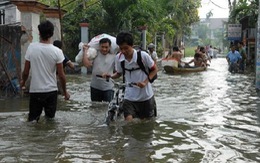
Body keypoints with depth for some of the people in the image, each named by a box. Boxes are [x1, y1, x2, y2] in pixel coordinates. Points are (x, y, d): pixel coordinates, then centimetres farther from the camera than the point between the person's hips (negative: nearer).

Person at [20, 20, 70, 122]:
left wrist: (23, 82, 20)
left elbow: (26, 71, -1)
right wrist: (65, 92, 8)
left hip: (35, 91, 0)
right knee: (50, 119, 10)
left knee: (33, 120, 9)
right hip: (51, 91, 0)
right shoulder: (57, 51, -11)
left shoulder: (31, 48, -8)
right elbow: (61, 75, -7)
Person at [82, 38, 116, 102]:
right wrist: (85, 51, -7)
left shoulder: (113, 56, 0)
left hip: (108, 88, -2)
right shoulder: (94, 54, 2)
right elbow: (87, 64, -10)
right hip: (95, 87, 2)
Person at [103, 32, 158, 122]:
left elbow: (154, 69, -4)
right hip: (130, 97, 1)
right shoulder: (118, 58, -7)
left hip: (146, 96, -1)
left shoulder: (143, 55, -17)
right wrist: (111, 76, -12)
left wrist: (145, 82, -18)